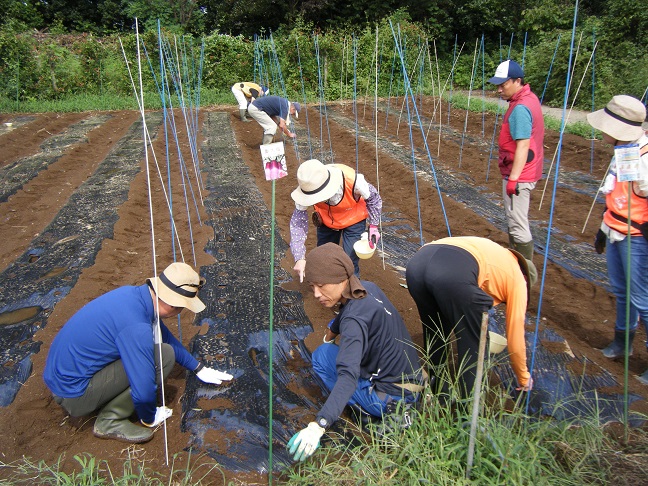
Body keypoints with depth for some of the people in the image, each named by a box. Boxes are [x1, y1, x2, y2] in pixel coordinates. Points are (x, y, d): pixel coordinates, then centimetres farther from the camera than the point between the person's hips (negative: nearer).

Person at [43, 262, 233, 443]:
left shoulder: (135, 294, -2)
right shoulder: (136, 329, -29)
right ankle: (109, 421, -4)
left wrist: (199, 369, 20)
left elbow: (166, 336, 13)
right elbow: (144, 391, -24)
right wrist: (149, 419, -2)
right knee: (163, 355, -16)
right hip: (73, 393, -9)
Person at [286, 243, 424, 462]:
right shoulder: (368, 288, -3)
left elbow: (348, 376, -38)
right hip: (413, 379, 9)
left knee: (322, 355, -4)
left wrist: (319, 425, -44)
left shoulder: (354, 319, -27)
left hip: (393, 398, -8)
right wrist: (332, 332, 20)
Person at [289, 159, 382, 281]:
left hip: (353, 220, -2)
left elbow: (373, 198, -17)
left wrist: (373, 227, -18)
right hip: (326, 221, 2)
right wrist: (299, 258, -40)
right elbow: (298, 222, -32)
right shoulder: (307, 189, -35)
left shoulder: (353, 181, -39)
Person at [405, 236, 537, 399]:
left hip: (415, 263, 7)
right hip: (455, 273, -7)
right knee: (474, 344, 17)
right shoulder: (517, 278, 27)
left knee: (434, 335, 30)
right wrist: (523, 378, 47)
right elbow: (515, 337, 31)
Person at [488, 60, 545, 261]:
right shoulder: (529, 98, 10)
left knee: (518, 226, -5)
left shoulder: (520, 108, -21)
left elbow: (523, 146, -25)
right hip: (527, 172, 11)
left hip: (518, 175, -11)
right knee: (514, 220, 22)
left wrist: (513, 179, -25)